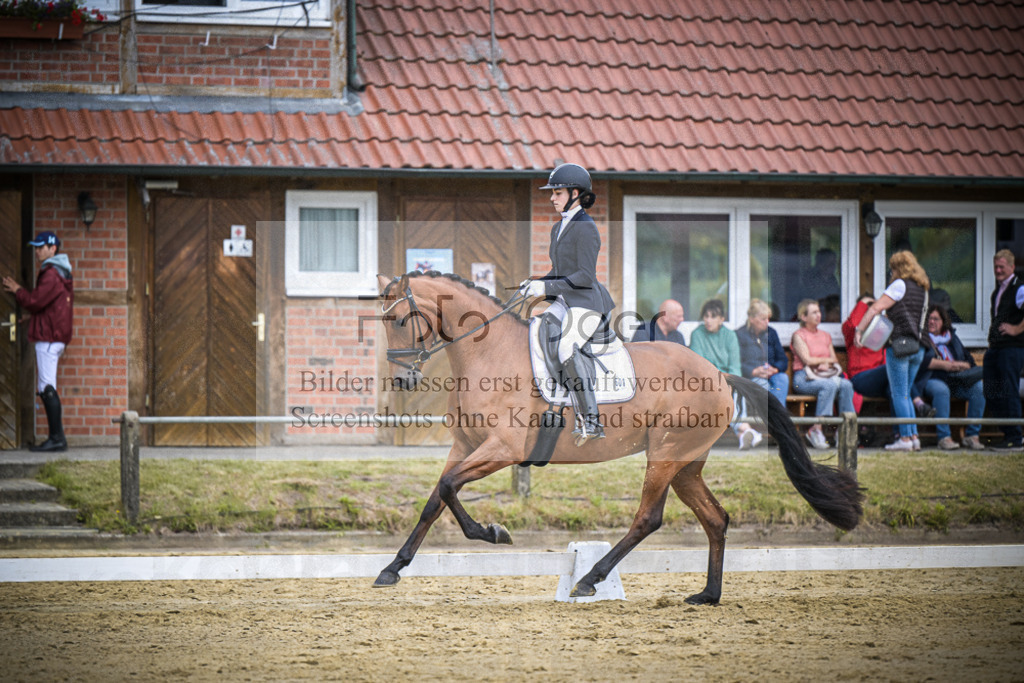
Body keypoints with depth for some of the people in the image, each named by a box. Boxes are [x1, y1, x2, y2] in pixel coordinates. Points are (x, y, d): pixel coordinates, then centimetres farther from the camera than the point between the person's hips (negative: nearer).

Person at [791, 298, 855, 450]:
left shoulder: (826, 336, 23)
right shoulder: (798, 335, 3)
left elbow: (835, 361, 17)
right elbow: (807, 360, -8)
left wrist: (826, 364, -5)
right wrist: (826, 360, 4)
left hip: (826, 375, 5)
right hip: (804, 377, -5)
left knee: (846, 385, -27)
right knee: (830, 385, -36)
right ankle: (816, 430, -35)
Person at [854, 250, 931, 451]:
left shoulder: (900, 285, -5)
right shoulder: (923, 289, 16)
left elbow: (876, 308, -10)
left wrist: (859, 330, -8)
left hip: (900, 344, -7)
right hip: (918, 347, 7)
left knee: (899, 394, -4)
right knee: (905, 394, 14)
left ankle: (905, 437, -7)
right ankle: (914, 437, 7)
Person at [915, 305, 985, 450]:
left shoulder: (952, 337, 23)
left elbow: (969, 360, 19)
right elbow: (922, 360, -9)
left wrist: (961, 365, -5)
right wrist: (945, 365, -14)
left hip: (956, 381, 5)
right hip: (931, 380, -5)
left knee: (979, 387, -21)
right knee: (941, 390, -39)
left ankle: (972, 435, -18)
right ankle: (944, 437, -37)